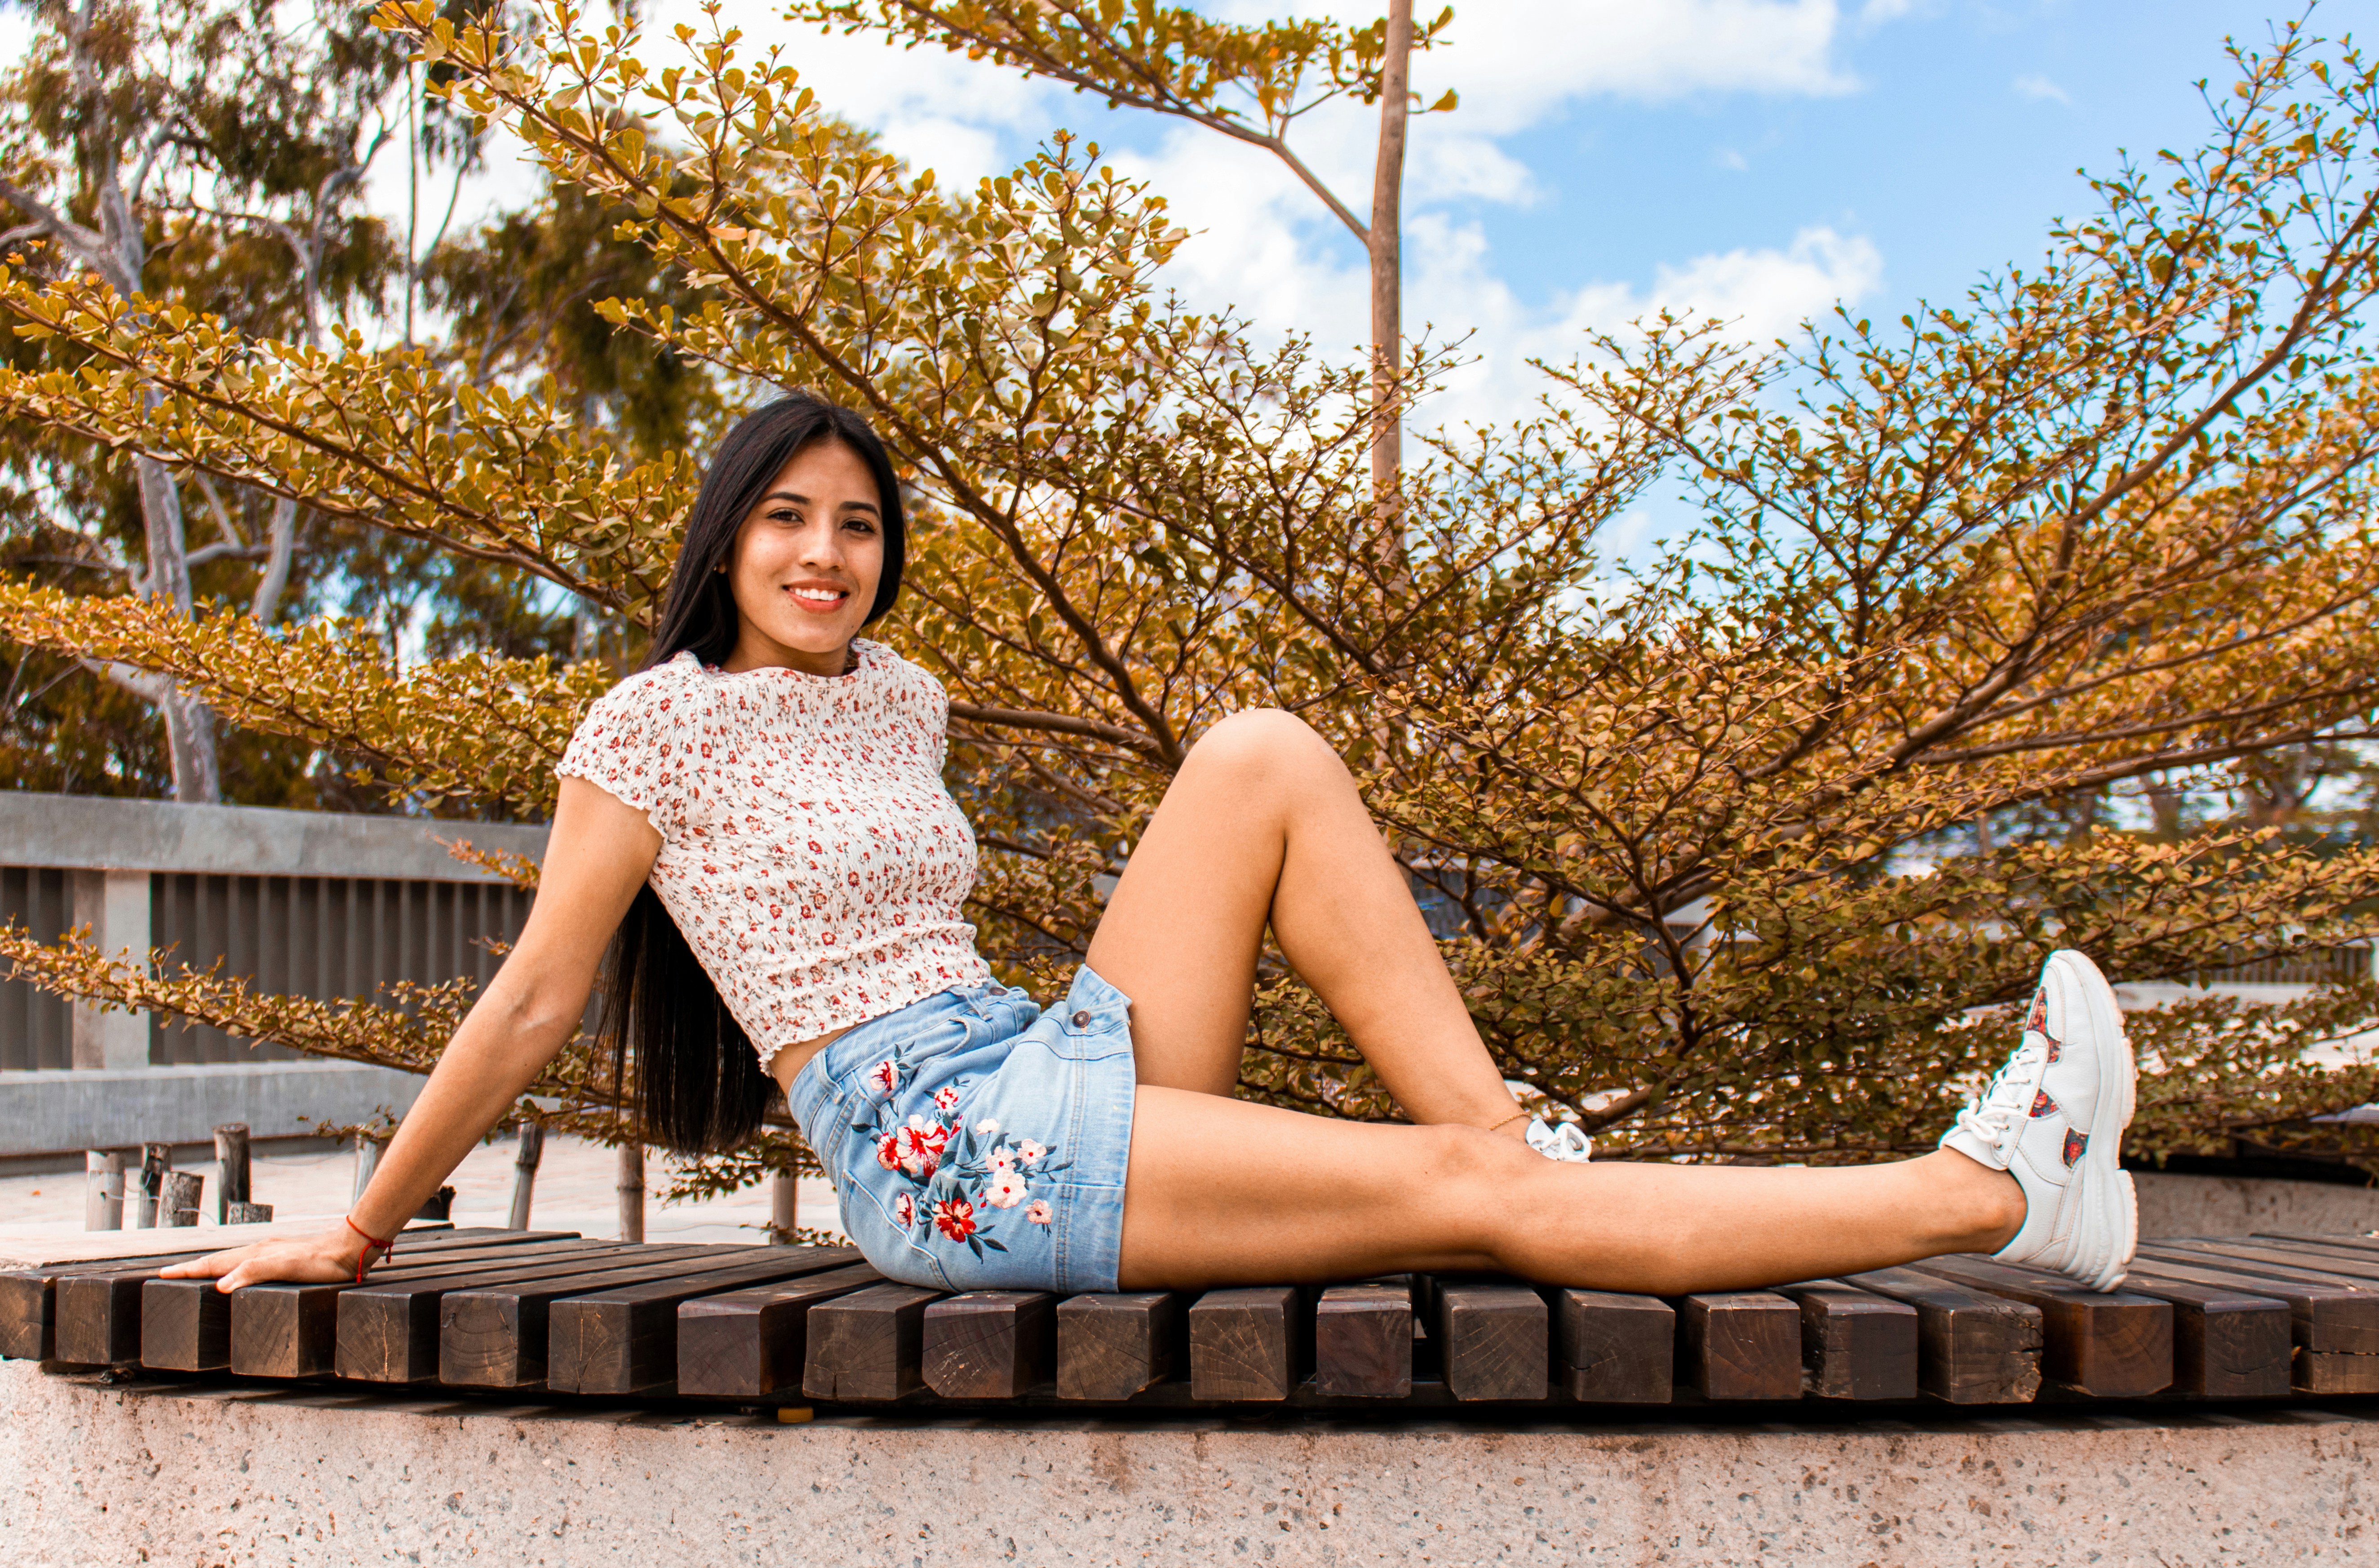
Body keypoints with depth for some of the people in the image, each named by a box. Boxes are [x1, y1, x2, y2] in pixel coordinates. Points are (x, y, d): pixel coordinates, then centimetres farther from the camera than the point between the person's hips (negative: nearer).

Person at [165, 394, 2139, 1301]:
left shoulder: (900, 699, 19)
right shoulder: (657, 725, -1)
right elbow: (534, 1003, 2)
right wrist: (357, 1234, 5)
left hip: (1052, 1063, 7)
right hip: (946, 1149, -7)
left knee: (1265, 755, -12)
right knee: (1462, 1198, -19)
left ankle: (1516, 1131, -16)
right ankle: (1998, 1189, -19)